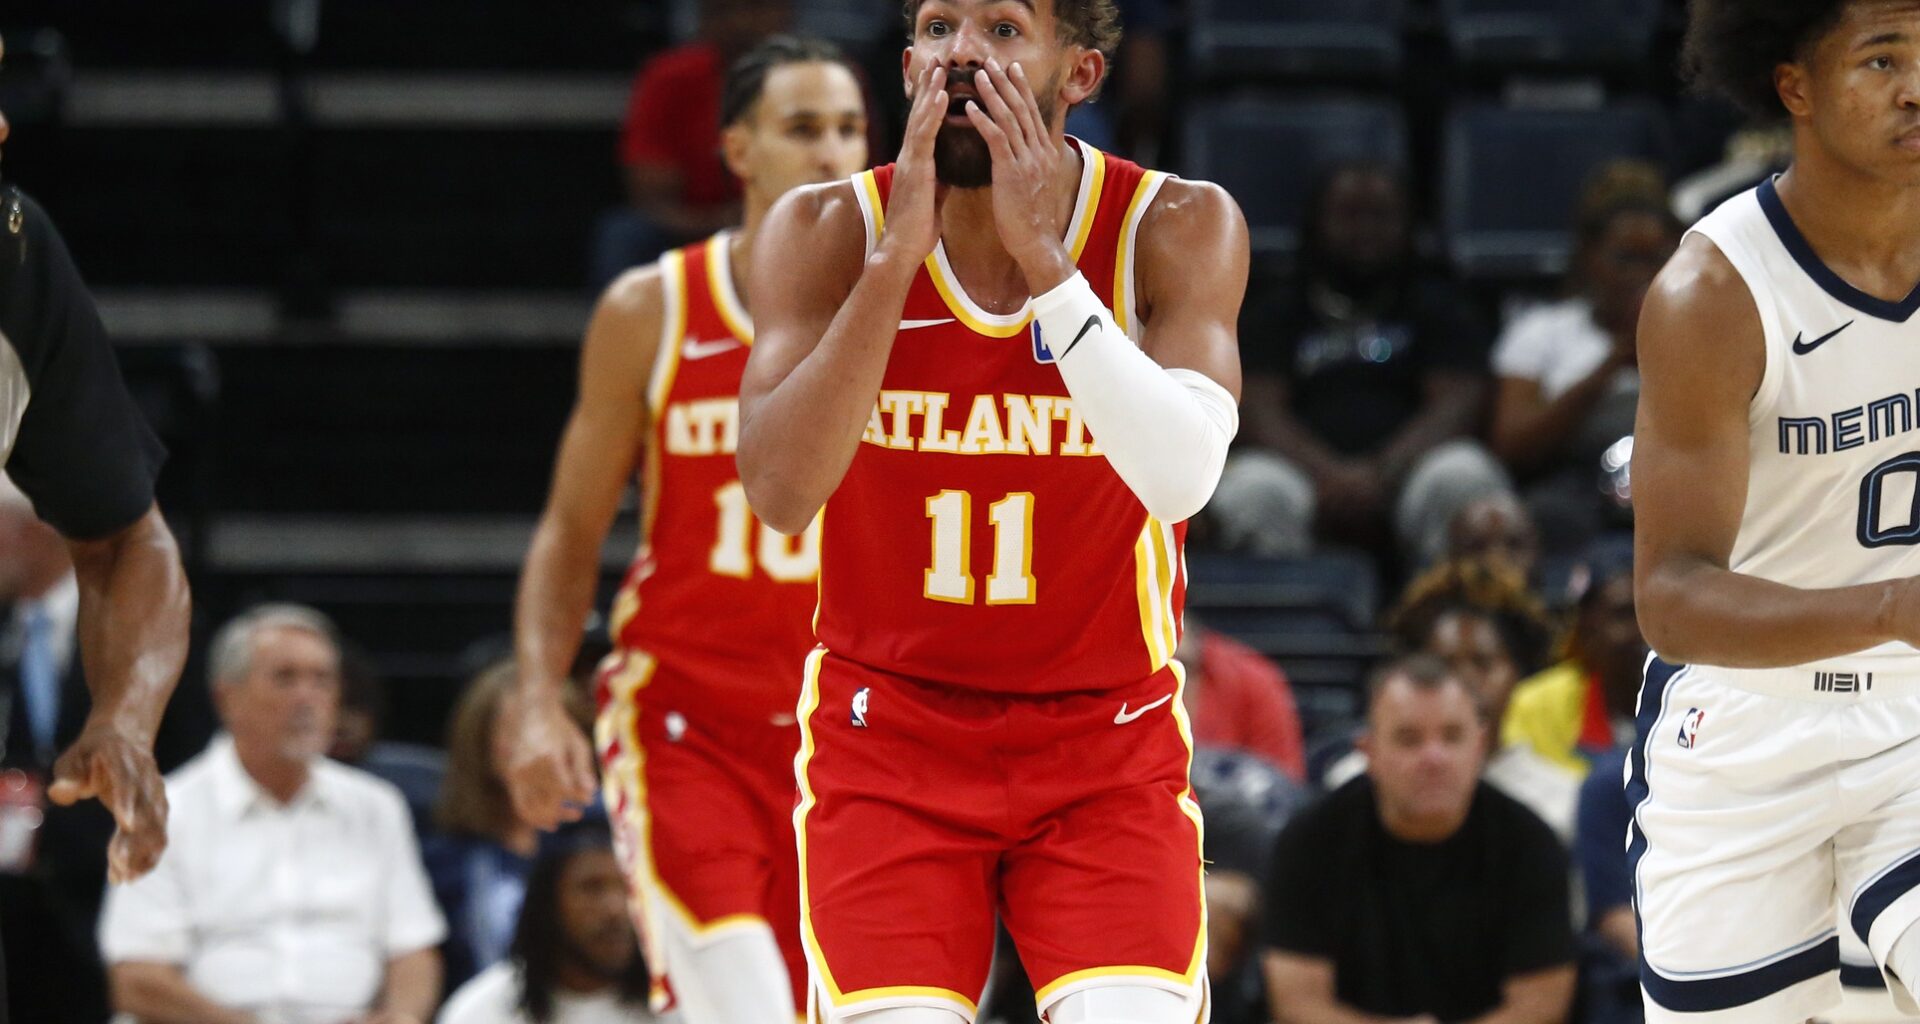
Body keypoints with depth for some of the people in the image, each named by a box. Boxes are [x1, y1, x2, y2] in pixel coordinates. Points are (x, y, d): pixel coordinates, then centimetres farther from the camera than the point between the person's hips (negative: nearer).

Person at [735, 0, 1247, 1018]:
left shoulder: (1177, 229, -10)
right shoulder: (827, 233, -8)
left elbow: (1182, 476, -27)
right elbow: (780, 493, -22)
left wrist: (1044, 257, -30)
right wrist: (897, 256, -26)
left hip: (1106, 748, 0)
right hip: (890, 737, 0)